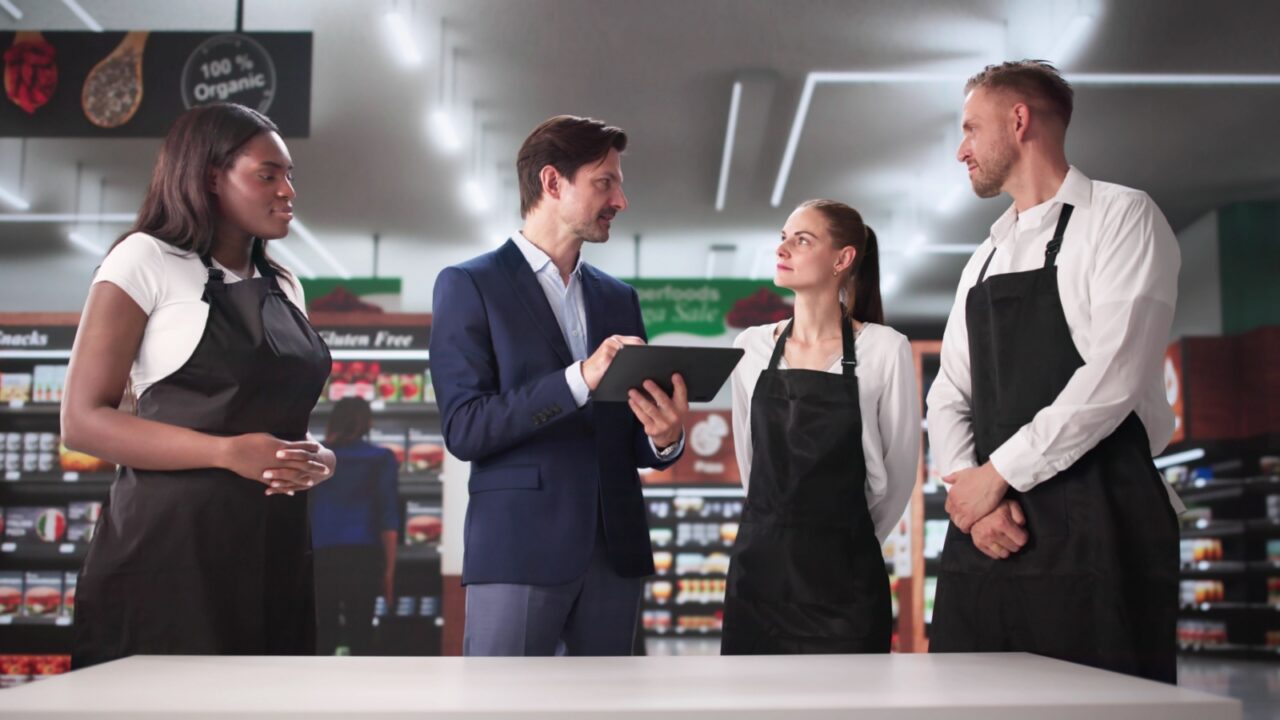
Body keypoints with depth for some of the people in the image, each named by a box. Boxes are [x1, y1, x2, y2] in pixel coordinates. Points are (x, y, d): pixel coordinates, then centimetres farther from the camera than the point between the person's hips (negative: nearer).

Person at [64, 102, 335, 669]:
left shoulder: (283, 287, 16)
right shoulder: (146, 261, -4)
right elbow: (83, 421, -9)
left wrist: (314, 459, -2)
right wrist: (229, 452, -20)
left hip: (273, 549, 6)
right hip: (170, 544, -6)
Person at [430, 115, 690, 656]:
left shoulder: (618, 298, 16)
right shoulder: (469, 286, 0)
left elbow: (630, 441, 16)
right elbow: (464, 428, -10)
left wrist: (665, 437, -8)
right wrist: (577, 379, -20)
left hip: (615, 548, 5)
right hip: (519, 548, -5)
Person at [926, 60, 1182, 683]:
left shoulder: (1119, 216, 0)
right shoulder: (986, 258, 21)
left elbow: (1115, 375, -13)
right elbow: (950, 397, 15)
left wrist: (997, 474, -10)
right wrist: (969, 491, -4)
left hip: (1096, 529, -6)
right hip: (986, 531, 6)